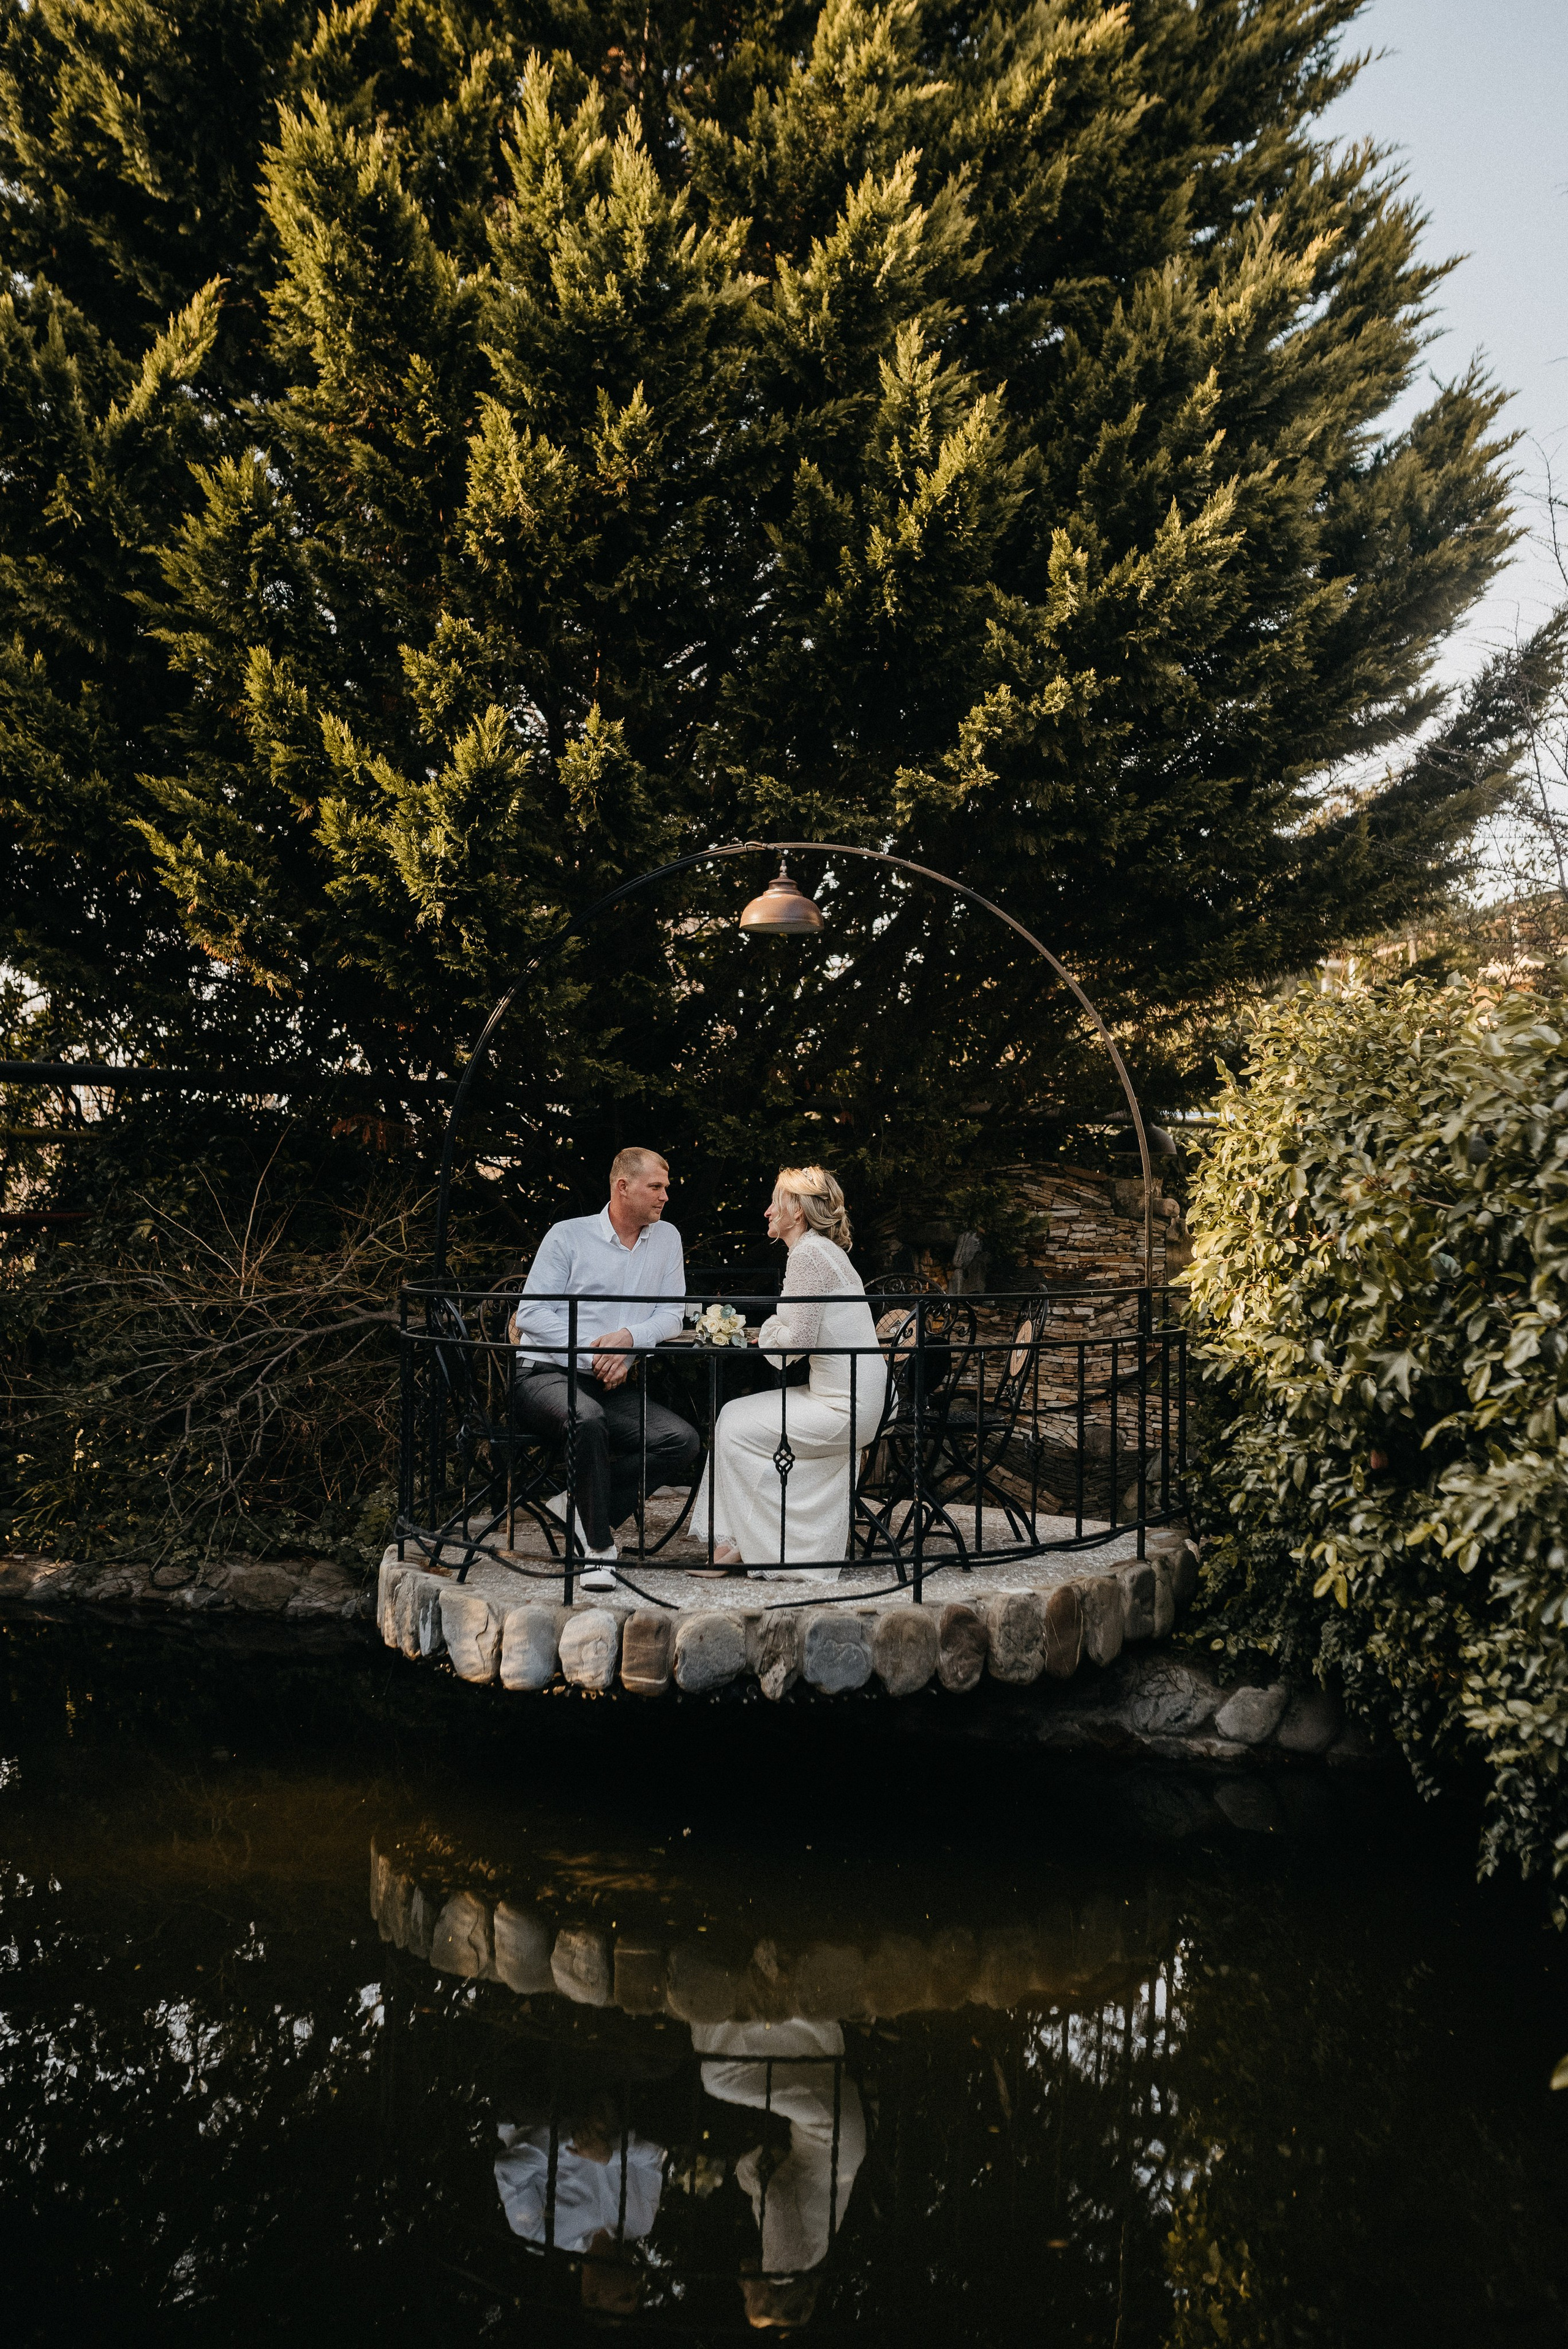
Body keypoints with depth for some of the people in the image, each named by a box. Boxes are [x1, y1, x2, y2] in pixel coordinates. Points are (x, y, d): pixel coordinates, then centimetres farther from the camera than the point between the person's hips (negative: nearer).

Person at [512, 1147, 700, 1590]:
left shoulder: (666, 1239, 12)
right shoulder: (568, 1235, 1)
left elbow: (672, 1313, 7)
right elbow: (531, 1312, -5)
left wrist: (630, 1337, -14)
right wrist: (591, 1357, -16)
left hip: (614, 1387, 5)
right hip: (546, 1375, -5)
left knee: (684, 1441, -20)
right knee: (588, 1418, -39)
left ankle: (579, 1505, -13)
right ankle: (599, 1546, -27)